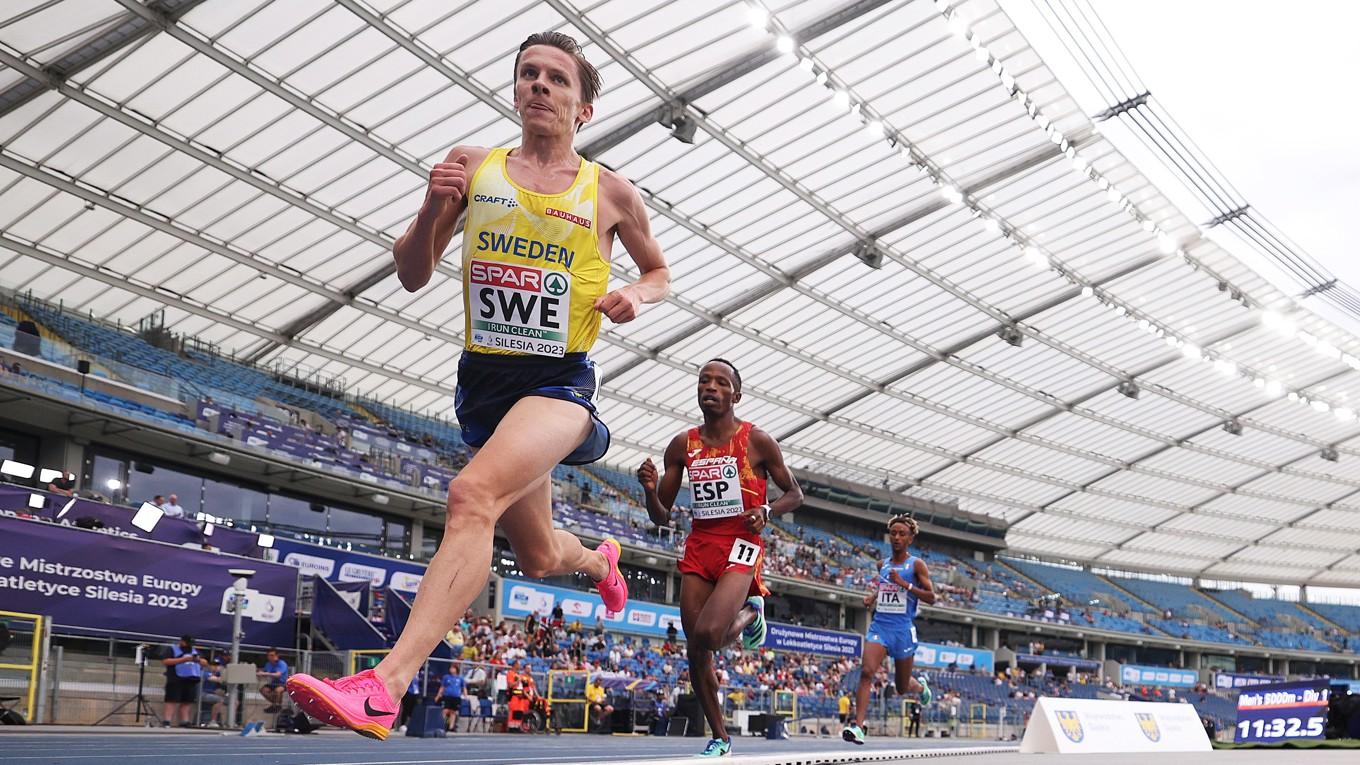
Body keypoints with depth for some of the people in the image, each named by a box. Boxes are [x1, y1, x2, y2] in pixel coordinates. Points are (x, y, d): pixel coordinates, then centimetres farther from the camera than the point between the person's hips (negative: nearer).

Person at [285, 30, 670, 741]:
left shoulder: (610, 192, 3)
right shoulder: (471, 166, 6)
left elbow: (658, 270, 19)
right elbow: (413, 276, 8)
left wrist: (637, 295, -5)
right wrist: (432, 210, -12)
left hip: (558, 382, -4)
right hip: (482, 380, 4)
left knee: (473, 493, -32)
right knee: (539, 557, 16)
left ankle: (384, 687, -39)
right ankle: (601, 559, 54)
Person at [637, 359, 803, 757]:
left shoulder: (756, 440, -3)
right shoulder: (682, 445, 7)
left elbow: (794, 494, 6)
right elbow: (661, 517, 11)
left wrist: (766, 511, -14)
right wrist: (650, 489, -11)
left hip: (741, 545, -4)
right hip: (699, 546, 5)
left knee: (708, 634, -25)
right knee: (695, 649, 3)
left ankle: (750, 614, 11)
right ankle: (720, 739, 20)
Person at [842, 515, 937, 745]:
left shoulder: (916, 565, -2)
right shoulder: (883, 565, 12)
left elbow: (931, 597, -7)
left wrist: (905, 583, -18)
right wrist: (871, 597, 7)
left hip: (903, 629, -3)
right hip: (879, 625, 3)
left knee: (902, 687, 12)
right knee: (866, 672, -21)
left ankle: (921, 686, 49)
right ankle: (858, 726, -25)